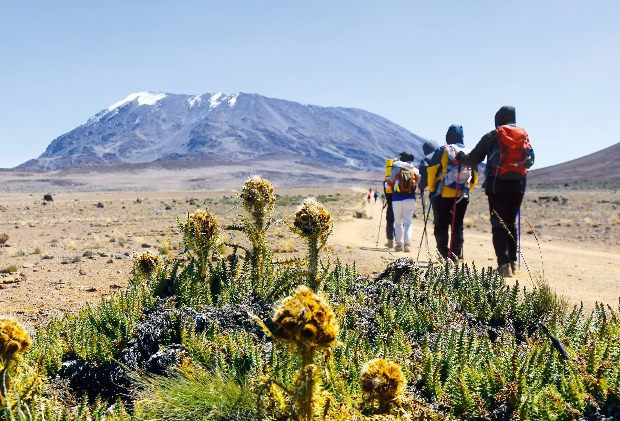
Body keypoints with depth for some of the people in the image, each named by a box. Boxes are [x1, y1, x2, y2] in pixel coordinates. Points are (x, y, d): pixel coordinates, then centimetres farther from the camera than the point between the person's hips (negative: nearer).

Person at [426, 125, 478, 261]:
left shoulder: (442, 151, -2)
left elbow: (431, 171, -4)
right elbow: (474, 177, 14)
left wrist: (432, 189, 7)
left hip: (443, 195, -3)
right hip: (462, 196, 3)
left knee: (441, 225, 2)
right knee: (457, 225, 10)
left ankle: (444, 254, -2)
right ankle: (456, 254, 8)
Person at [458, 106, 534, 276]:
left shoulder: (492, 136, -1)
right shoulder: (524, 136, 9)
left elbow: (473, 160, 1)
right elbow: (530, 161, 18)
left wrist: (461, 157, 21)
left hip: (497, 185, -4)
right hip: (518, 185, 4)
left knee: (498, 225, -3)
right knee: (510, 224, 15)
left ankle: (504, 264, -12)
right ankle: (512, 263, 17)